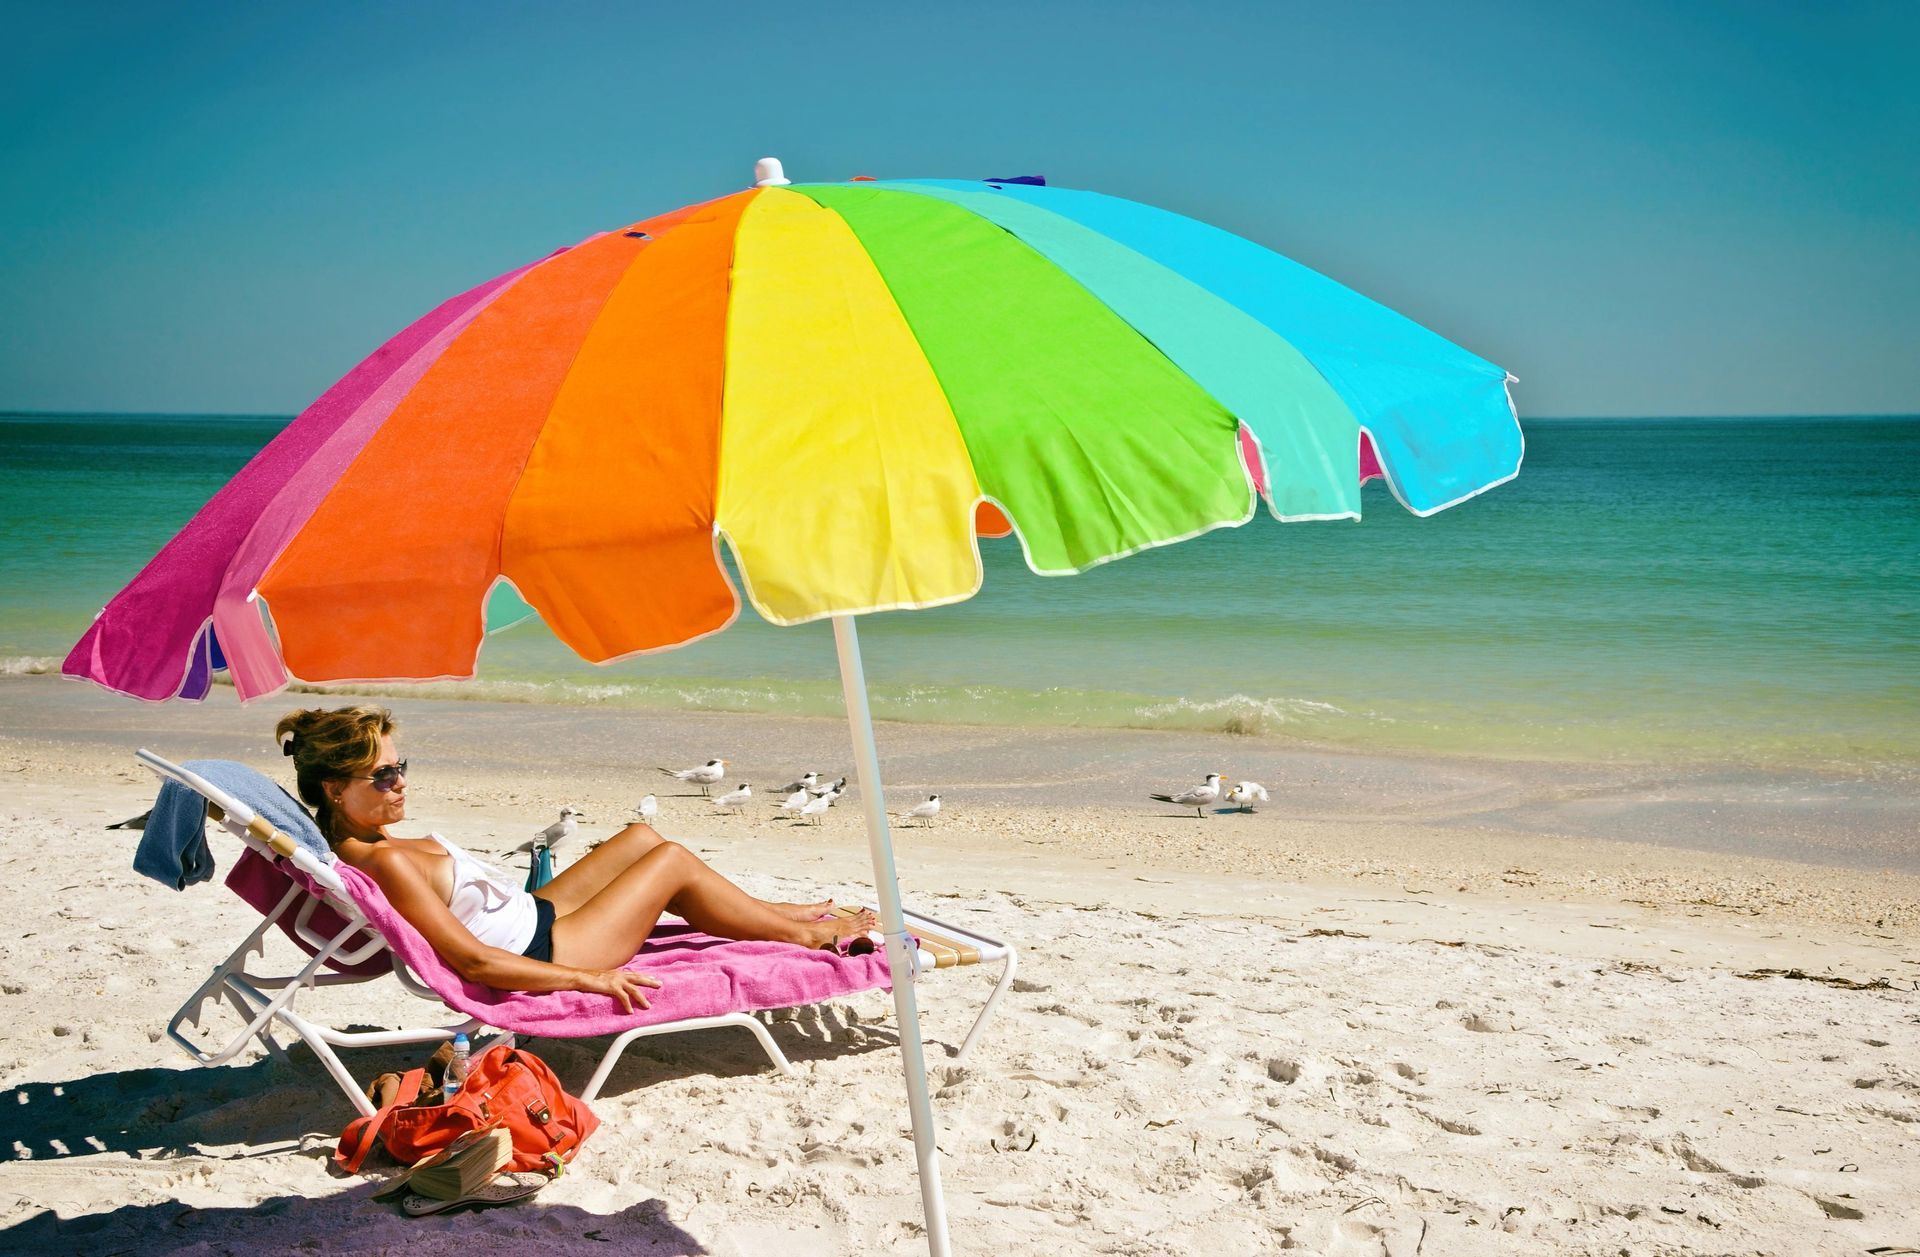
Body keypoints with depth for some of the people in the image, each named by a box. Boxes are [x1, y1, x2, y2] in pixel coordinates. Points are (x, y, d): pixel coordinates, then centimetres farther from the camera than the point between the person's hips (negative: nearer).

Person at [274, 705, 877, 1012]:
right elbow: (473, 961, -31)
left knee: (641, 838, 17)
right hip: (539, 959, -10)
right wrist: (592, 979, -26)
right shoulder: (386, 862, -31)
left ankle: (773, 912, 32)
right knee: (673, 860, 1)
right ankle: (808, 936, 20)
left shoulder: (359, 840, -1)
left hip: (529, 918, 10)